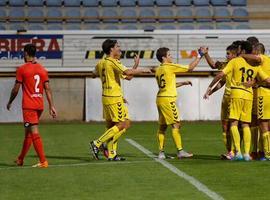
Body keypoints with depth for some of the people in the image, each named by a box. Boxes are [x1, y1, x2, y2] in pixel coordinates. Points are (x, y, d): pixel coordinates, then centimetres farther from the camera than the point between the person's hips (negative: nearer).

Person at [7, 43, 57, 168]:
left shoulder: (22, 69, -7)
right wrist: (51, 106, 3)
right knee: (28, 132, 18)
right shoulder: (42, 70, 8)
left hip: (28, 106, -6)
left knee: (34, 132, -10)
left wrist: (10, 102, 11)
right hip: (40, 105, 7)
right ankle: (20, 159, 30)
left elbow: (16, 89, -4)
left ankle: (43, 161, -17)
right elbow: (48, 89, 3)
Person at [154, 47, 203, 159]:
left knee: (162, 126, 9)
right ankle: (180, 151, -9)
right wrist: (200, 56, 1)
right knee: (175, 124, -7)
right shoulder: (170, 67, -10)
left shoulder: (158, 70, 14)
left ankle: (161, 152, 8)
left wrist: (182, 83, 23)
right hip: (168, 99, -8)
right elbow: (190, 68, -7)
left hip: (160, 99, 9)